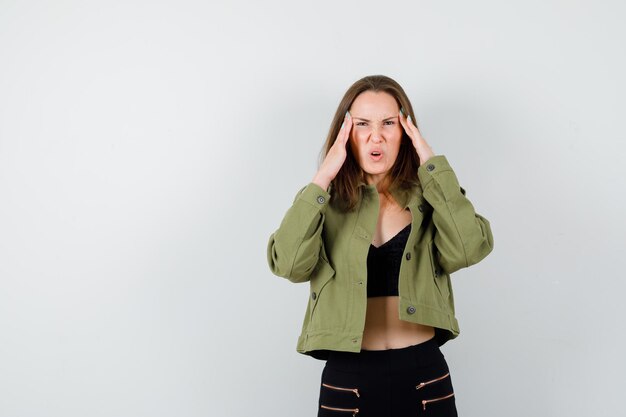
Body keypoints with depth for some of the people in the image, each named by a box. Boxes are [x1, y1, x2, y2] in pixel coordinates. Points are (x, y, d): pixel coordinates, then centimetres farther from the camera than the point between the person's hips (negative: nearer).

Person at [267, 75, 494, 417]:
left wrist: (433, 165, -11)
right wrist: (322, 179, -15)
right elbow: (289, 264, -17)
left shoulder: (428, 197, 3)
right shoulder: (326, 203, 1)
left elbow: (468, 250, -16)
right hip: (347, 379, -1)